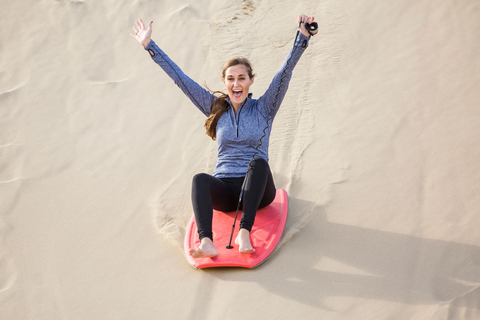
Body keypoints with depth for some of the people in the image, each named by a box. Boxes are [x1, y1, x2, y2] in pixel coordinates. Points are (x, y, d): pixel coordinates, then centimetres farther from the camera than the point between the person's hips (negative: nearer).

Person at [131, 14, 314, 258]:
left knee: (258, 162, -33)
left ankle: (244, 233, -43)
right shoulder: (215, 108, 12)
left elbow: (285, 73, -7)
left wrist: (302, 37, -20)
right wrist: (149, 45, 9)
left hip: (257, 191, -1)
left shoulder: (263, 108, 6)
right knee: (200, 179, -31)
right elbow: (180, 78, 11)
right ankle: (206, 242, -52)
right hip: (224, 190, 1)